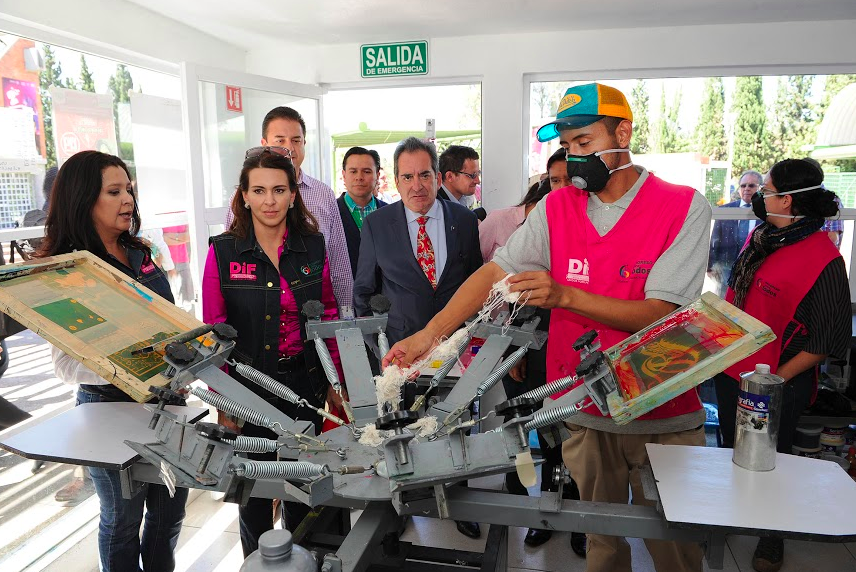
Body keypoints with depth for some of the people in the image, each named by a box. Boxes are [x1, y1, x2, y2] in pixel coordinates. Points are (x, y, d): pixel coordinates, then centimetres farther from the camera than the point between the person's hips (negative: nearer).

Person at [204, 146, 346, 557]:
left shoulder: (313, 246, -1)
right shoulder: (223, 252, -8)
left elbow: (329, 316, 4)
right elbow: (214, 332, -6)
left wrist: (333, 382, 3)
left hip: (304, 383, 3)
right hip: (249, 387, -2)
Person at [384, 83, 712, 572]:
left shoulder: (684, 207, -9)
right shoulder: (556, 209, 1)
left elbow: (659, 313, -17)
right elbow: (495, 273, -8)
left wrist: (564, 295, -28)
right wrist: (429, 335, -21)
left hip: (665, 419, -2)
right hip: (587, 416, 3)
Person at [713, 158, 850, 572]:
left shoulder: (823, 260, -21)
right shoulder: (760, 237, 3)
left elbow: (827, 340, -18)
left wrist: (778, 378, -18)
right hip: (730, 370, 7)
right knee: (731, 450, 22)